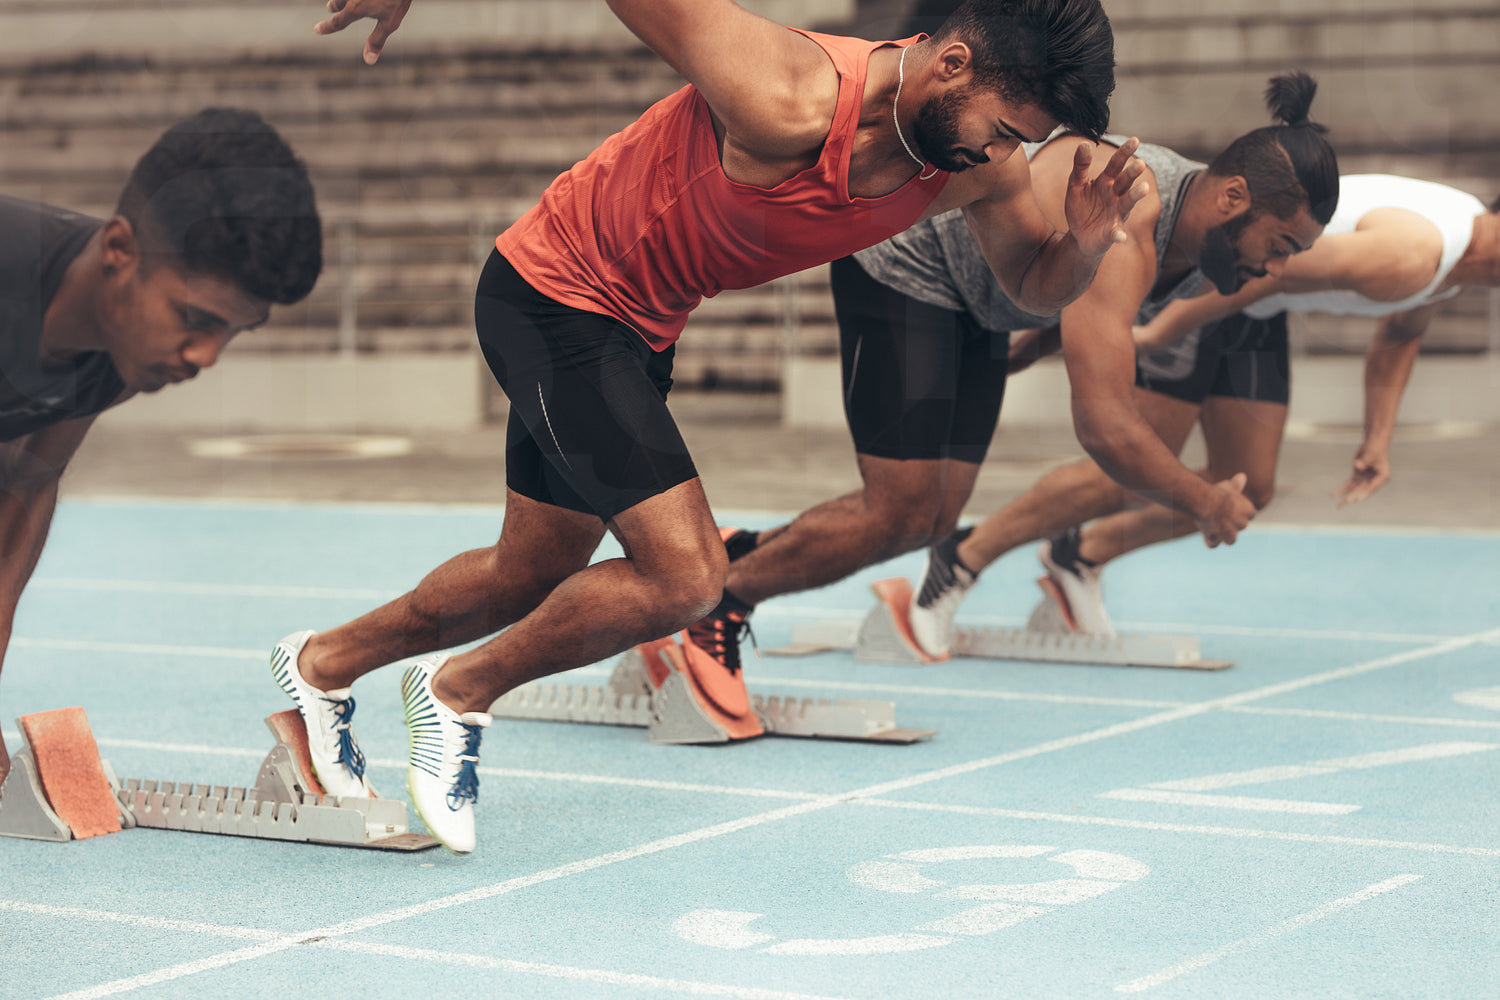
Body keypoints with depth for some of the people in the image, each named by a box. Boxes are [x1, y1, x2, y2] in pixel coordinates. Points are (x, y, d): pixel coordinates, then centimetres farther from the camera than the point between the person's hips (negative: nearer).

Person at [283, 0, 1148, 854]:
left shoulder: (978, 164, -13)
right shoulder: (786, 101, -35)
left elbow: (1037, 285, 4)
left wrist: (1086, 244, -20)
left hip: (639, 329, 8)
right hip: (552, 295, -8)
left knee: (535, 575, 21)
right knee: (686, 575, -17)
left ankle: (326, 664, 43)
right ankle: (460, 692, 6)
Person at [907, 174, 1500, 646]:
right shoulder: (1412, 255, -31)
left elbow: (1400, 335, 21)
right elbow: (1268, 270, -32)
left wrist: (1379, 438, 13)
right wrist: (1154, 336, -28)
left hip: (1255, 317, 10)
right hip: (1190, 285, -10)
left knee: (1247, 489, 6)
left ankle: (1080, 556, 22)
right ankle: (958, 563, 3)